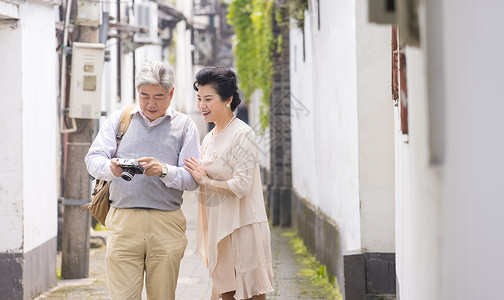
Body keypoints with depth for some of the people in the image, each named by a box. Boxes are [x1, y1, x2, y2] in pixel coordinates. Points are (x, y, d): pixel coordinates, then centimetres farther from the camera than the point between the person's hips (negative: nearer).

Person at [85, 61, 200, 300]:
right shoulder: (118, 119, 13)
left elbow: (193, 179, 2)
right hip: (123, 222, 0)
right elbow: (93, 159, 5)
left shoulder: (184, 126, 10)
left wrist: (164, 170, -17)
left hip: (166, 225, 0)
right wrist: (110, 168, -18)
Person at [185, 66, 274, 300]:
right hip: (217, 228, 8)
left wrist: (204, 179, -11)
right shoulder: (209, 138, 14)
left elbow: (241, 186, -18)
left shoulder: (242, 135, -11)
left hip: (242, 228, -8)